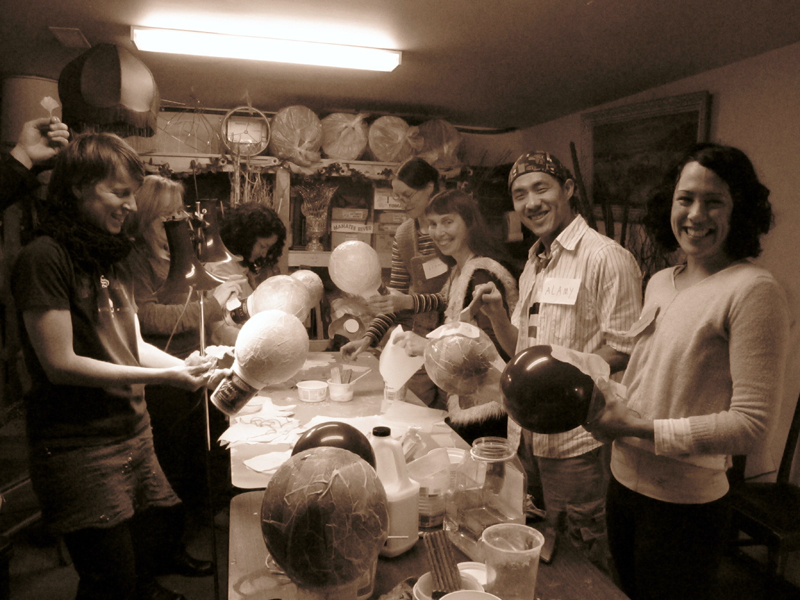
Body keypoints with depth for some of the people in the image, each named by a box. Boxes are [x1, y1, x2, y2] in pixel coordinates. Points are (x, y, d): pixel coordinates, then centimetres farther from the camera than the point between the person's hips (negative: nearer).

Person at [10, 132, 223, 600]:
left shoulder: (108, 257, 13)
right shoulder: (45, 257, -13)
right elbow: (60, 364, -17)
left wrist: (188, 367, -3)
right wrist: (163, 377, -19)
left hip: (133, 432, 7)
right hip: (79, 448, -7)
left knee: (150, 544, 15)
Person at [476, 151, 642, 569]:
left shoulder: (606, 258, -13)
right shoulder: (533, 265, 12)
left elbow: (624, 351, -15)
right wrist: (495, 313, -2)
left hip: (576, 441, -7)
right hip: (528, 433, 8)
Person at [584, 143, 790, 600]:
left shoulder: (753, 290, -16)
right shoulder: (660, 282, 6)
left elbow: (752, 423, -19)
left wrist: (644, 429, -22)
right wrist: (600, 398, -4)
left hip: (685, 506, -6)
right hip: (624, 483, 7)